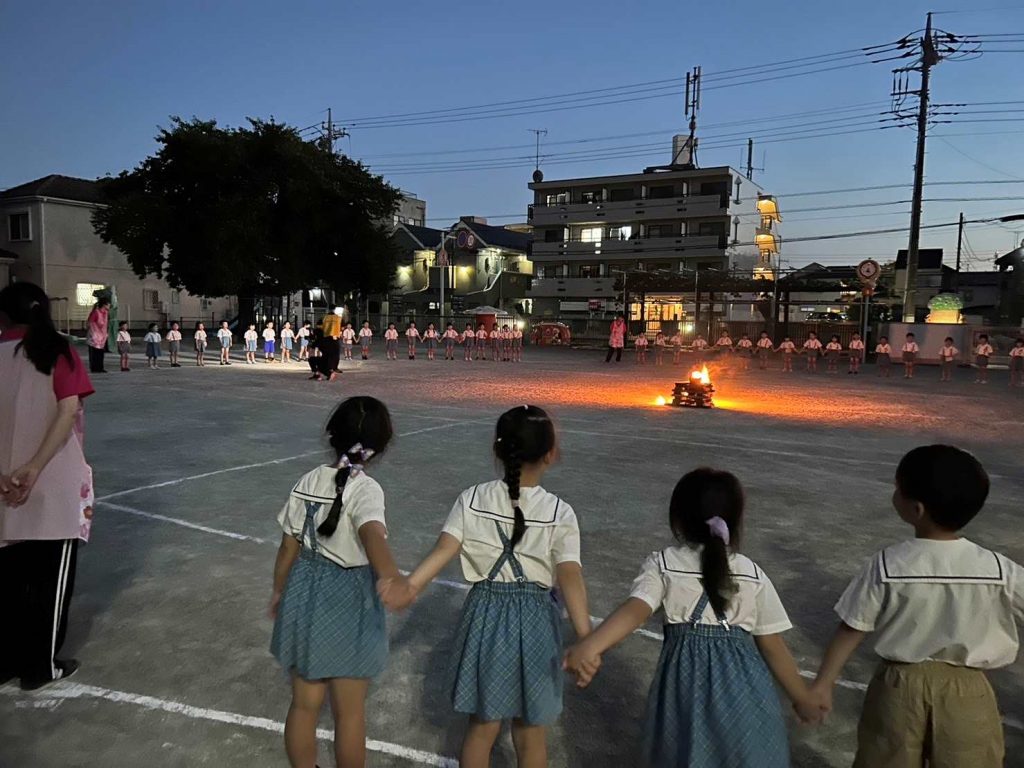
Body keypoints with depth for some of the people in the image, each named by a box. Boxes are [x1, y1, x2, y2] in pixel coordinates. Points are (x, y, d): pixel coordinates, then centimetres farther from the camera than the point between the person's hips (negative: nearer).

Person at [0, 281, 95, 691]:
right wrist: (34, 468, -20)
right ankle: (41, 666, 21)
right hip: (54, 485, -3)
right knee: (51, 577, 10)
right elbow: (69, 412, -19)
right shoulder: (59, 353, -6)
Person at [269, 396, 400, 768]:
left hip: (305, 593, 6)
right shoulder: (365, 489, -21)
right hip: (348, 601, -5)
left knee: (304, 704, 21)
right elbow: (373, 535, -42)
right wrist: (391, 578, -57)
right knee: (350, 711, 15)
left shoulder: (307, 482, -4)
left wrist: (279, 591, 19)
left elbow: (288, 547, 4)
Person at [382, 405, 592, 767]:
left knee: (482, 725, 19)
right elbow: (570, 576, -20)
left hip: (486, 616, 2)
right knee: (530, 732, 17)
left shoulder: (471, 500, -5)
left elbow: (443, 549, -18)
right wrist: (585, 639, -26)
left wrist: (411, 586, -24)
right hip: (534, 621, -1)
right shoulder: (560, 513, -11)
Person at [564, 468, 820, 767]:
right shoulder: (753, 575, -1)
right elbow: (773, 647, 3)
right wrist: (803, 698, 17)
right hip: (742, 686, 1)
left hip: (686, 684, 0)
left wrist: (588, 646, -38)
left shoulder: (661, 566, -6)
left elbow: (634, 610, -24)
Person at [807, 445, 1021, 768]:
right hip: (966, 691, 1)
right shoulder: (998, 569, -17)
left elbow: (851, 630, -11)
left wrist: (822, 684, -1)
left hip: (900, 685, 0)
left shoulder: (887, 566, -19)